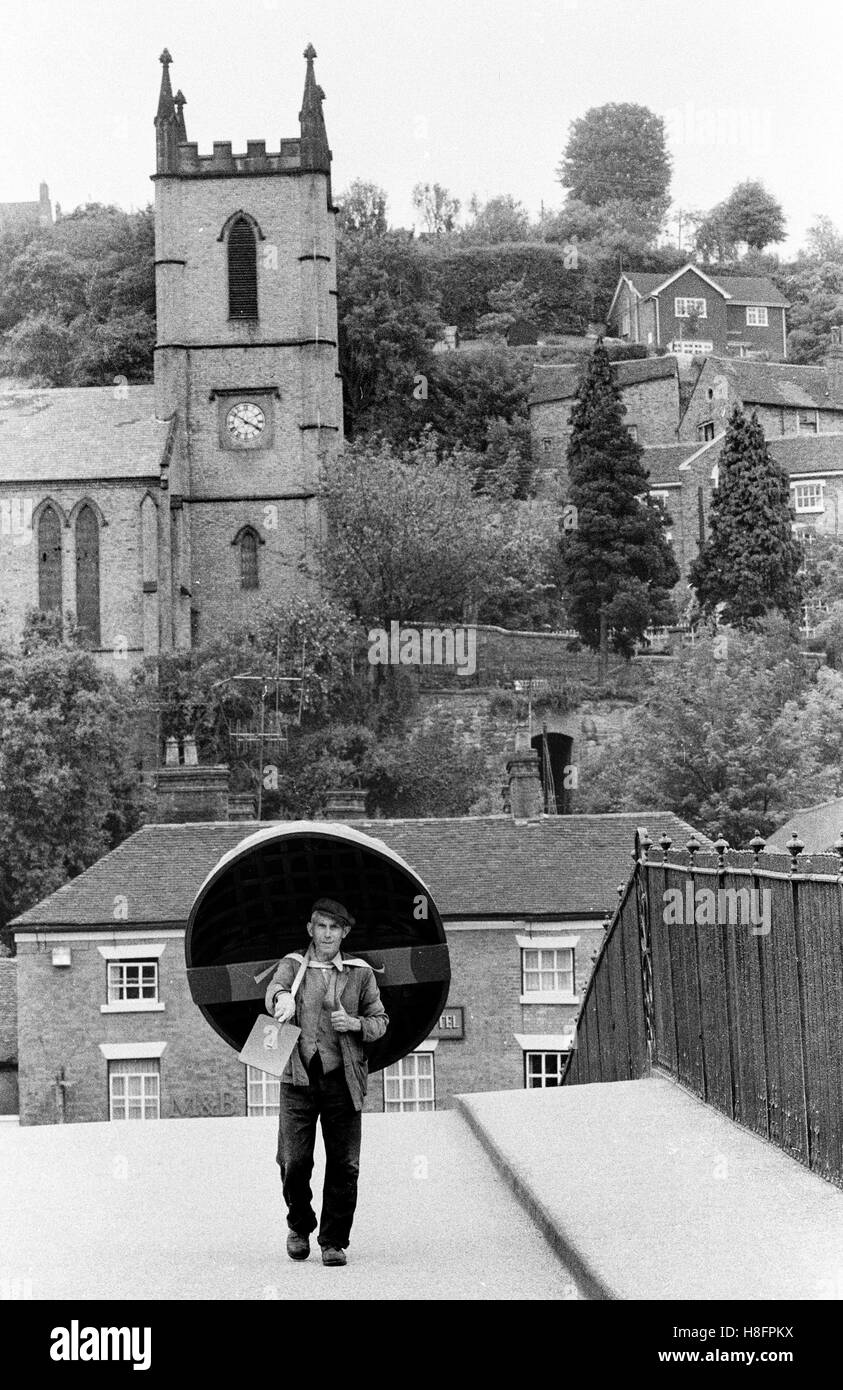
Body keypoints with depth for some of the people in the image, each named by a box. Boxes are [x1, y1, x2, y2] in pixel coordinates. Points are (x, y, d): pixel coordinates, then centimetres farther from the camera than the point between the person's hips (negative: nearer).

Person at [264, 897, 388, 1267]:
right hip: (299, 1077, 0)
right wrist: (283, 997, -37)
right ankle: (299, 1226, 25)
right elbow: (273, 990, -13)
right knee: (293, 1161, -1)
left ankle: (334, 1242, 10)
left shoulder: (360, 973, 9)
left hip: (342, 1079, 1)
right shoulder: (293, 964, 8)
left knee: (344, 1165, -1)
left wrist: (355, 1024, -9)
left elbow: (380, 1021, 12)